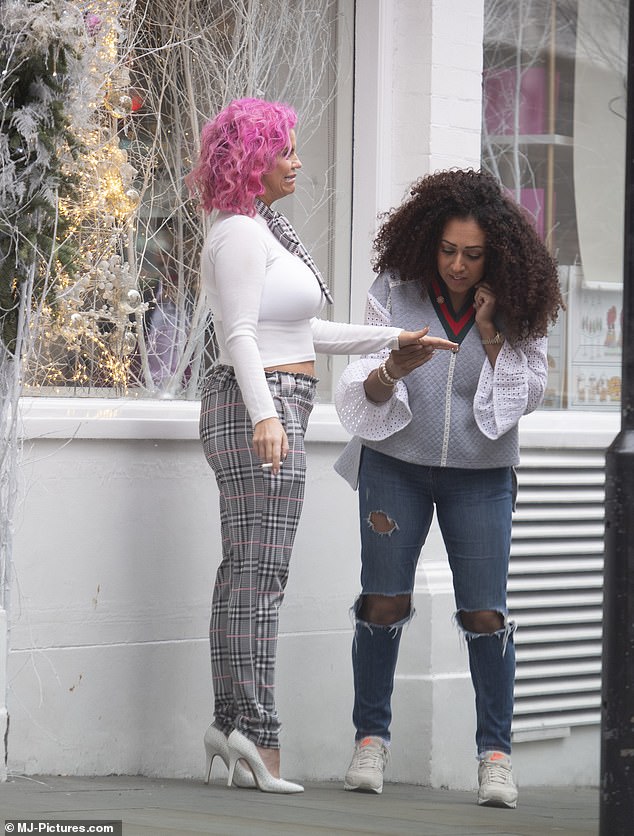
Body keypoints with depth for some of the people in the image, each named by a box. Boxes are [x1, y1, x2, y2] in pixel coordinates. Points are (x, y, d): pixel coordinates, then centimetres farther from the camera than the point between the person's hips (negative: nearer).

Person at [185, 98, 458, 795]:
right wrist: (264, 414, -33)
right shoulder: (240, 234, -12)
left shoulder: (261, 230, 19)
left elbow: (299, 333, 22)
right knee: (261, 576, -11)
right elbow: (240, 335, -21)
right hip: (257, 406, -10)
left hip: (270, 413, 10)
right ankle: (260, 735, -11)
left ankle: (230, 723, 12)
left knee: (243, 573, 9)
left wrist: (392, 339, 22)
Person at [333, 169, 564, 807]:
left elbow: (529, 393, -7)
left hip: (479, 473, 0)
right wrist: (392, 371, -31)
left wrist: (489, 333, -18)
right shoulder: (395, 290, -7)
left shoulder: (514, 308, -5)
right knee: (383, 602, -4)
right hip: (396, 465, 0)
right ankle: (370, 739, 10)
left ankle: (495, 752, 3)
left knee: (484, 612, -6)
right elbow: (366, 392, -8)